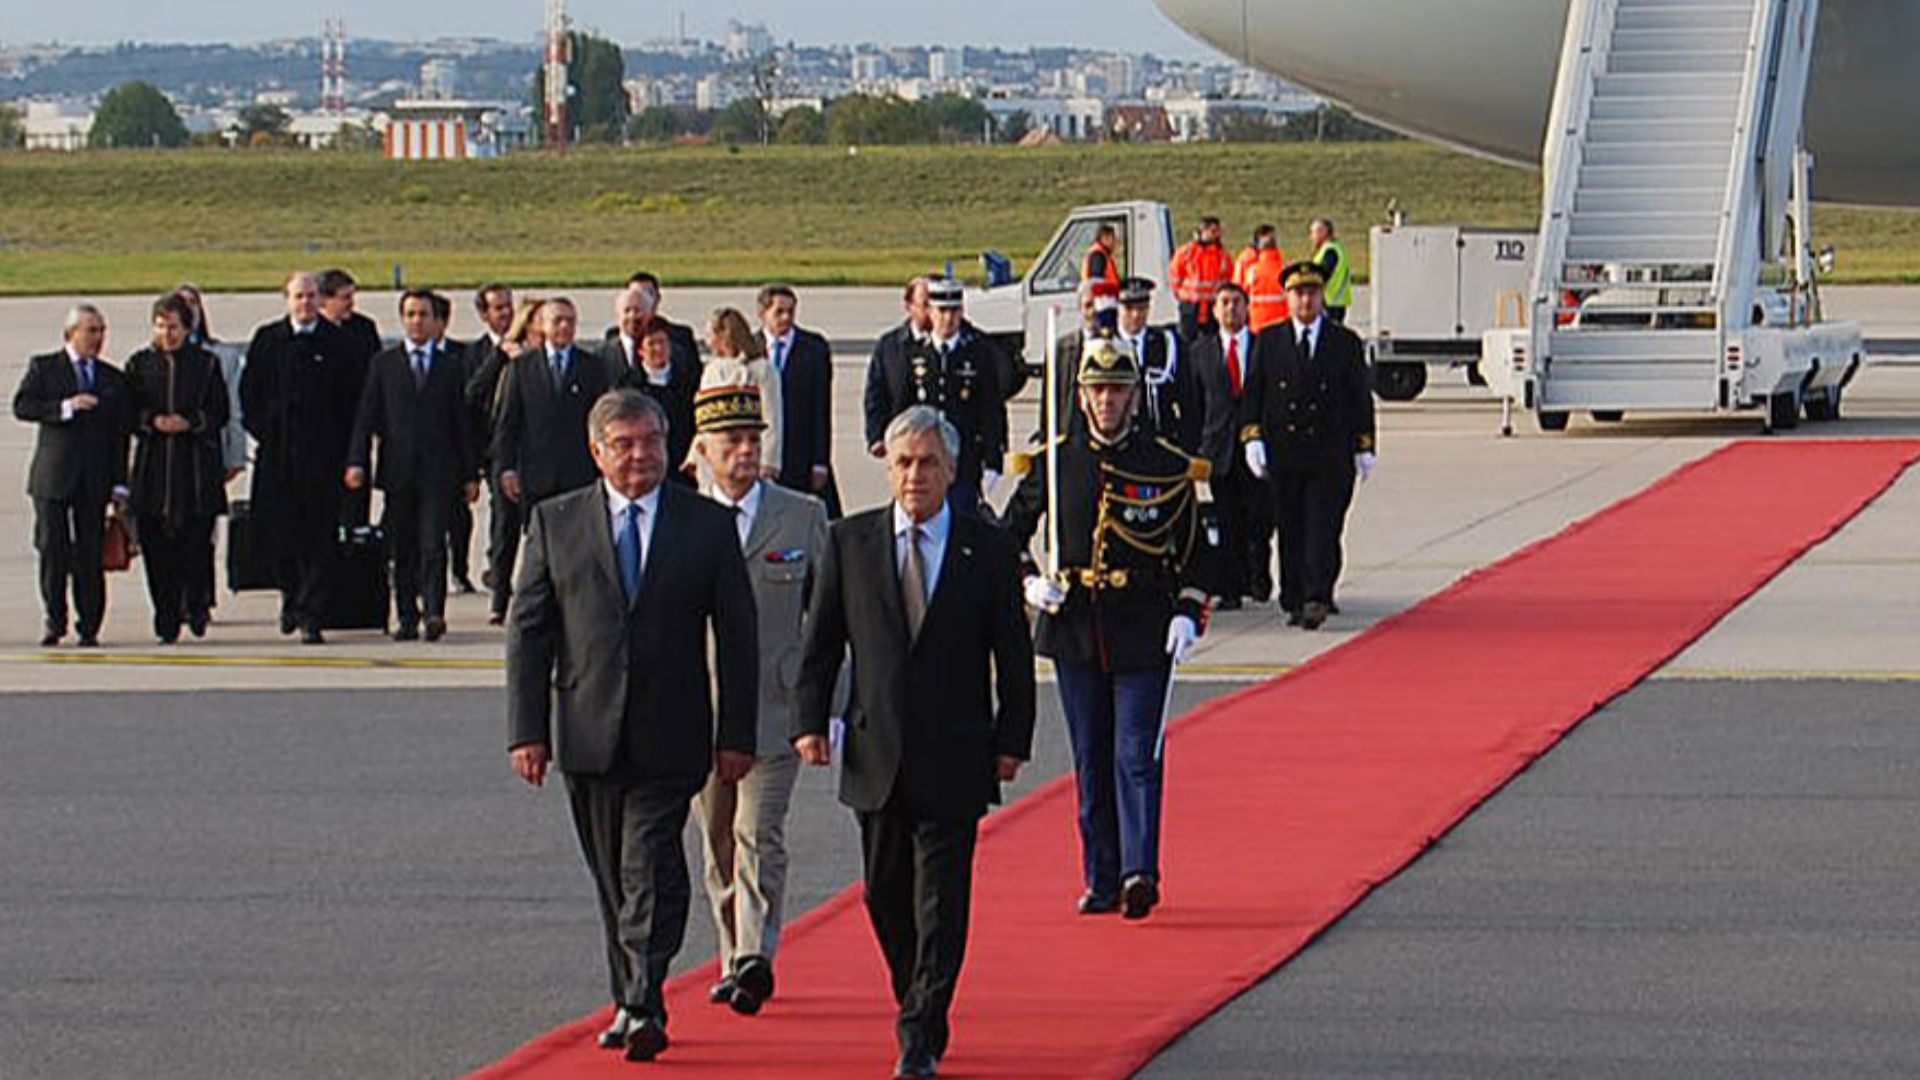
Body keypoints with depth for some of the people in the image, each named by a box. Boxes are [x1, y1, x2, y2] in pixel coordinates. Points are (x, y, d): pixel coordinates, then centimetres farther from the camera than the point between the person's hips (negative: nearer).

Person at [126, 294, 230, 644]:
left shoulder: (206, 364, 6)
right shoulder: (139, 364, 10)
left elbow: (220, 413, 5)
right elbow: (128, 413, 9)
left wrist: (189, 423, -12)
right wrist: (152, 422, -10)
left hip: (198, 466, -1)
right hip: (153, 466, 1)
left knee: (197, 541, -5)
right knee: (156, 544, -2)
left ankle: (196, 605, 17)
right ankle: (167, 620, 3)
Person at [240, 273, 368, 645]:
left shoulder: (339, 343, 2)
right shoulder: (267, 339, 8)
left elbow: (354, 397, 4)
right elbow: (249, 389, 12)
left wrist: (345, 444, -3)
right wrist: (261, 430, 0)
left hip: (323, 452, -2)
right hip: (277, 453, 2)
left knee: (320, 536, -4)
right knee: (277, 529, 3)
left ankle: (310, 613, -1)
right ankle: (291, 594, 27)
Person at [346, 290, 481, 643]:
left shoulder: (451, 366, 9)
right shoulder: (384, 364, 10)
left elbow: (463, 422, 10)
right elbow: (366, 416, 6)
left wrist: (470, 474, 6)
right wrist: (357, 462, -7)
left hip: (438, 472, -1)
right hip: (398, 472, 1)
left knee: (433, 544, -12)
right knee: (402, 550, 5)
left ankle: (434, 612, -17)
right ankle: (406, 617, 11)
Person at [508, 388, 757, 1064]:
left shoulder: (708, 525, 3)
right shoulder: (555, 523, 5)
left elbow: (737, 639, 4)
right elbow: (528, 632, 4)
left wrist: (735, 735, 0)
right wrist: (527, 729, -4)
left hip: (668, 736, -2)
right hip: (587, 735, 2)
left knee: (652, 870, -12)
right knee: (613, 877, 10)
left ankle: (645, 1006, -14)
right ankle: (629, 1001, 21)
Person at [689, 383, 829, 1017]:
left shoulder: (804, 517, 3)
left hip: (775, 707, -2)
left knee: (759, 834, -14)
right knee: (718, 845, 10)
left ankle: (756, 959, -20)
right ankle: (735, 960, 21)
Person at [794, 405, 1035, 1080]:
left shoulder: (988, 550, 1)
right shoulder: (849, 543, 5)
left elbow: (1013, 656, 3)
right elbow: (820, 642, 7)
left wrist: (1011, 741, -2)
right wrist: (810, 720, -2)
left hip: (954, 758, -2)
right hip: (877, 756, 2)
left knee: (941, 900, -6)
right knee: (886, 894, 10)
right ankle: (918, 1011, 28)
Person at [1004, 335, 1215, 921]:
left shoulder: (1168, 467, 0)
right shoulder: (1052, 462, 4)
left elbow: (1194, 550, 6)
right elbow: (1010, 532, 14)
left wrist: (1188, 614, -6)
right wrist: (1030, 581, -3)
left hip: (1144, 635, -2)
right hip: (1074, 631, 3)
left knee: (1137, 755, -10)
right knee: (1091, 761, 8)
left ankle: (1140, 873, -14)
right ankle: (1102, 880, 14)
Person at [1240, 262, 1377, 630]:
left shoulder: (1346, 343, 6)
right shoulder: (1268, 341, 9)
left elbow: (1361, 398, 8)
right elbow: (1253, 393, 8)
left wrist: (1363, 447, 4)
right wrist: (1253, 437, -4)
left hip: (1330, 454, -1)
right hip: (1283, 454, 1)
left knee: (1323, 528, -9)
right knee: (1290, 530, 4)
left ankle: (1317, 599, -12)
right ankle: (1294, 602, 10)